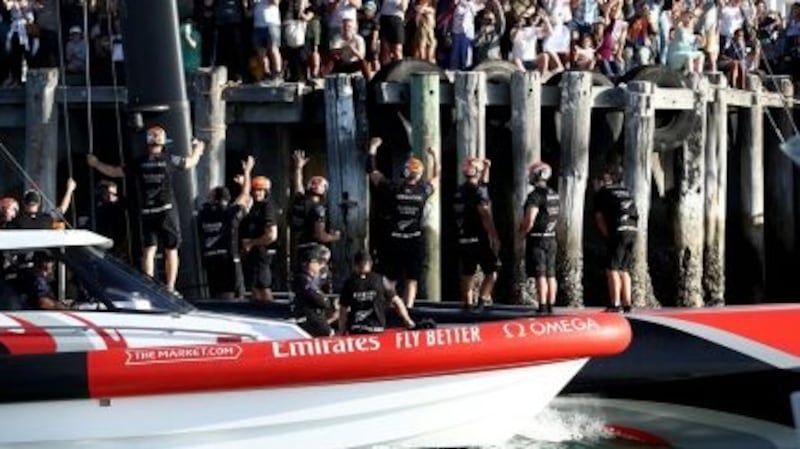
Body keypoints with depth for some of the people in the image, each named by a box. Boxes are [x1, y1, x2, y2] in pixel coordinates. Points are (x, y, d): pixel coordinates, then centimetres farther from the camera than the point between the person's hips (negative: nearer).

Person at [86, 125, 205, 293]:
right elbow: (190, 163, 14)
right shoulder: (169, 160, -2)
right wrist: (197, 150, 36)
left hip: (147, 212, 2)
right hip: (167, 210, -2)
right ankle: (170, 287, 3)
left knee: (148, 250, 4)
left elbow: (114, 172, 11)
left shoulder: (139, 163, 2)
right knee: (171, 250, 6)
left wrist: (96, 164, 27)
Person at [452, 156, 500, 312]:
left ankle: (468, 304, 16)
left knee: (467, 273, 13)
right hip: (479, 239, -7)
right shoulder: (478, 191, -13)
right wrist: (494, 236, -17)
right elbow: (485, 215, -20)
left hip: (464, 239, 7)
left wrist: (486, 168, 32)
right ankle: (481, 301, -10)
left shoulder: (459, 191, 11)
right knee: (491, 272, 0)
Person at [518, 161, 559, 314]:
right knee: (550, 275, 11)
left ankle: (542, 307, -10)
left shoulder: (535, 196, -17)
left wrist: (522, 232, -4)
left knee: (540, 276, -8)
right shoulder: (554, 195, 10)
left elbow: (529, 221, -23)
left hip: (537, 239, -8)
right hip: (551, 238, 8)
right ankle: (550, 306, 15)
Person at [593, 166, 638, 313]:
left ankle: (615, 304, -11)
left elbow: (599, 217, 3)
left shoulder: (602, 193, 7)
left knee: (612, 269, -5)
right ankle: (627, 304, 12)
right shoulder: (625, 191, 24)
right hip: (632, 230, 7)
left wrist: (607, 235, 7)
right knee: (624, 269, 13)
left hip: (619, 231, -7)